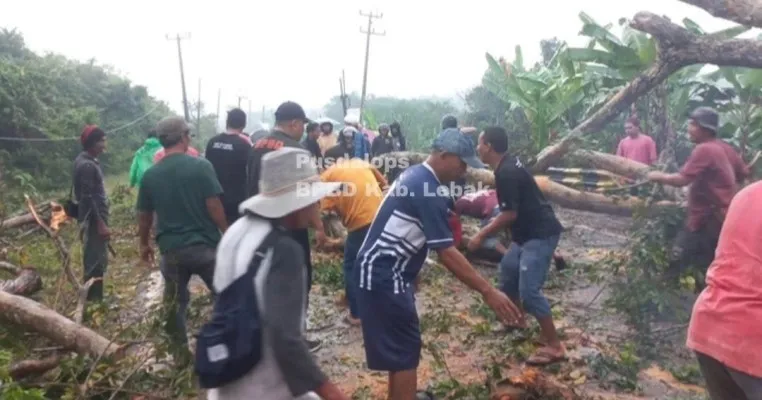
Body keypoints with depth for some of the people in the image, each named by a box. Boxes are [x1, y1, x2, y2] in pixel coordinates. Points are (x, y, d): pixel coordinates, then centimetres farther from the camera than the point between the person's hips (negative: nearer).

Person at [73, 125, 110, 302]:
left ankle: (95, 297, 25)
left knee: (96, 260, 16)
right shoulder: (87, 165, -18)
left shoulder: (87, 161, 13)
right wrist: (101, 224, -23)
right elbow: (88, 198, -22)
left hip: (95, 218, 10)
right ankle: (93, 300, 1)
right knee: (96, 261, -5)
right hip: (93, 220, -10)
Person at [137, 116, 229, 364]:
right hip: (204, 244, -3)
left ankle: (180, 354, 25)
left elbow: (144, 215, 9)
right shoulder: (201, 166, -10)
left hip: (171, 249, 3)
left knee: (174, 303, 17)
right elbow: (214, 206, -12)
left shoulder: (151, 174, 2)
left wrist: (144, 244, 22)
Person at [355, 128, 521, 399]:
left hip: (381, 270, 10)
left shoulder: (415, 176, 10)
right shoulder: (428, 190, -21)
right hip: (383, 275, -10)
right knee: (405, 348, -1)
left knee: (399, 343, 23)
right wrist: (487, 291, -21)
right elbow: (446, 253, -23)